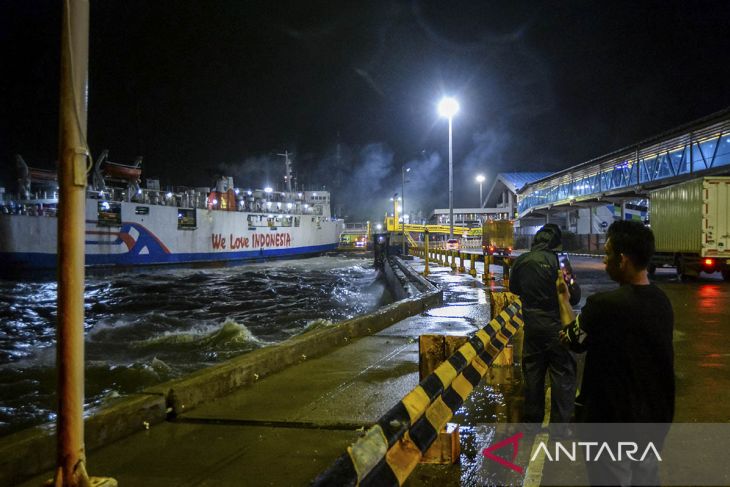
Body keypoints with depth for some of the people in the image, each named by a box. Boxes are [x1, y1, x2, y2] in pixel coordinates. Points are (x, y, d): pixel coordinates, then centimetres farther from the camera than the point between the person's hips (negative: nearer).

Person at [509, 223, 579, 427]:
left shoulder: (521, 261, -2)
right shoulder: (557, 261, -17)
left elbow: (514, 288, 13)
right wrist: (571, 282, 6)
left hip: (532, 326, 5)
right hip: (555, 326, -5)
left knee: (532, 373, 17)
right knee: (563, 376, 5)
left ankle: (532, 419, 26)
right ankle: (560, 424, 7)